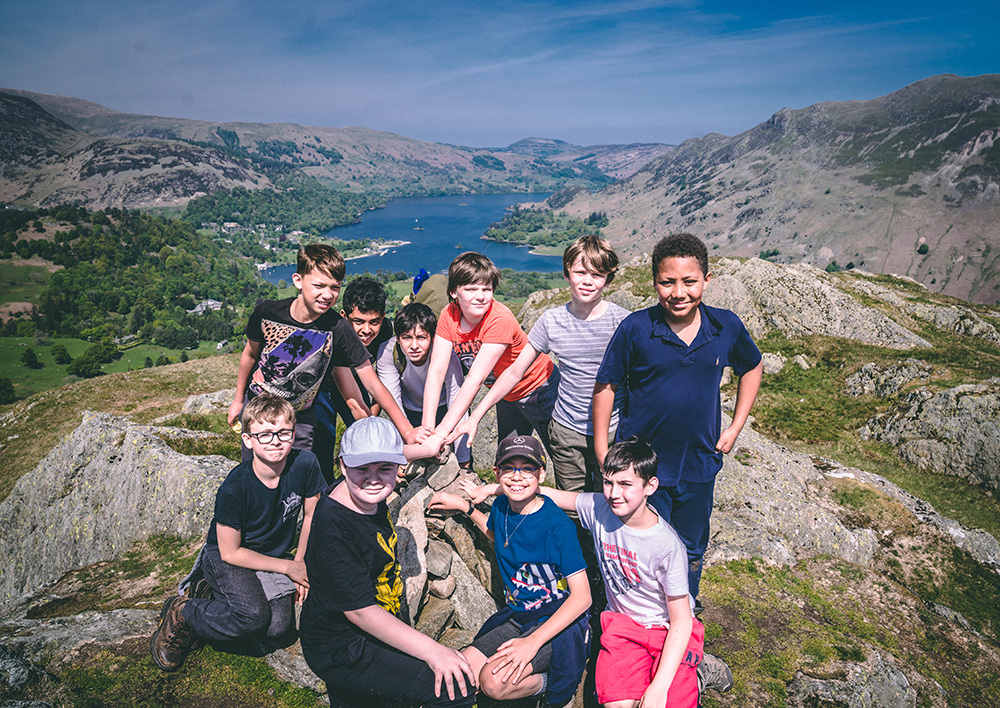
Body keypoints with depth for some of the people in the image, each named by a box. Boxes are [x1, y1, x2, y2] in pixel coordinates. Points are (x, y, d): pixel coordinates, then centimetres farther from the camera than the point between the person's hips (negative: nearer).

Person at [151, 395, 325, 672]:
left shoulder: (305, 464, -18)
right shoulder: (234, 488, -27)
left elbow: (311, 515, 1)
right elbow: (230, 552, -17)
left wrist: (300, 563, -3)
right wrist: (287, 567, -14)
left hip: (272, 558, 4)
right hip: (225, 557, -4)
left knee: (278, 632, -16)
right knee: (254, 616, -31)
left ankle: (218, 600, 11)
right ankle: (182, 613, -2)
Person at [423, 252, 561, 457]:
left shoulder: (500, 319, -34)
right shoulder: (449, 315, -16)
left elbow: (475, 379, -38)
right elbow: (436, 371, -21)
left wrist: (444, 429, -42)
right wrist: (427, 426, -31)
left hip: (539, 388, -6)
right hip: (507, 395, 6)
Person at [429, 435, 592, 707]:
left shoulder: (558, 525, -21)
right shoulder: (501, 507, -2)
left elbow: (582, 596, -20)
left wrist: (533, 642, -26)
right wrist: (465, 506, 14)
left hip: (558, 623, -7)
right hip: (517, 618, 7)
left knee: (493, 681, -27)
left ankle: (548, 682, 2)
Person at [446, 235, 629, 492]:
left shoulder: (623, 321, -9)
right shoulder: (551, 321, -3)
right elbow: (514, 372, 3)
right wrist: (475, 417, -2)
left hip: (611, 432, -2)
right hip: (566, 430, 2)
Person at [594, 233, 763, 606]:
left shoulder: (726, 327, -8)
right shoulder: (635, 329, -16)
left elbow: (752, 367, 12)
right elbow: (606, 385, -6)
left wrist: (736, 426, 6)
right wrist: (602, 451, -6)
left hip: (699, 465, 3)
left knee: (691, 551, 22)